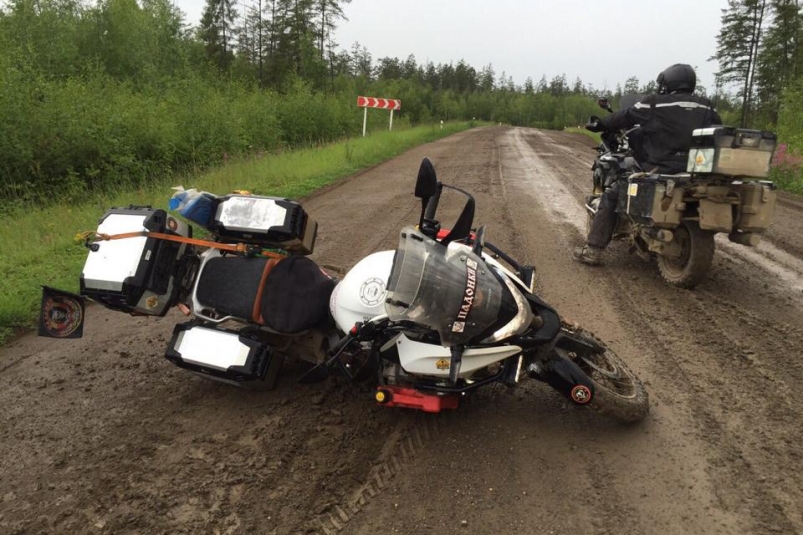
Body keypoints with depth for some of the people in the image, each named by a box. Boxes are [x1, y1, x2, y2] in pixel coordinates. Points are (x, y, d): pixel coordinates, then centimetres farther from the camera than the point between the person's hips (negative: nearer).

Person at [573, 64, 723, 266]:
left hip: (661, 169, -5)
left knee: (612, 195, 8)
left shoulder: (655, 104, -1)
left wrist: (600, 124, 26)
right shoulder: (707, 106, 11)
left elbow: (625, 117, 10)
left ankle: (593, 250, 2)